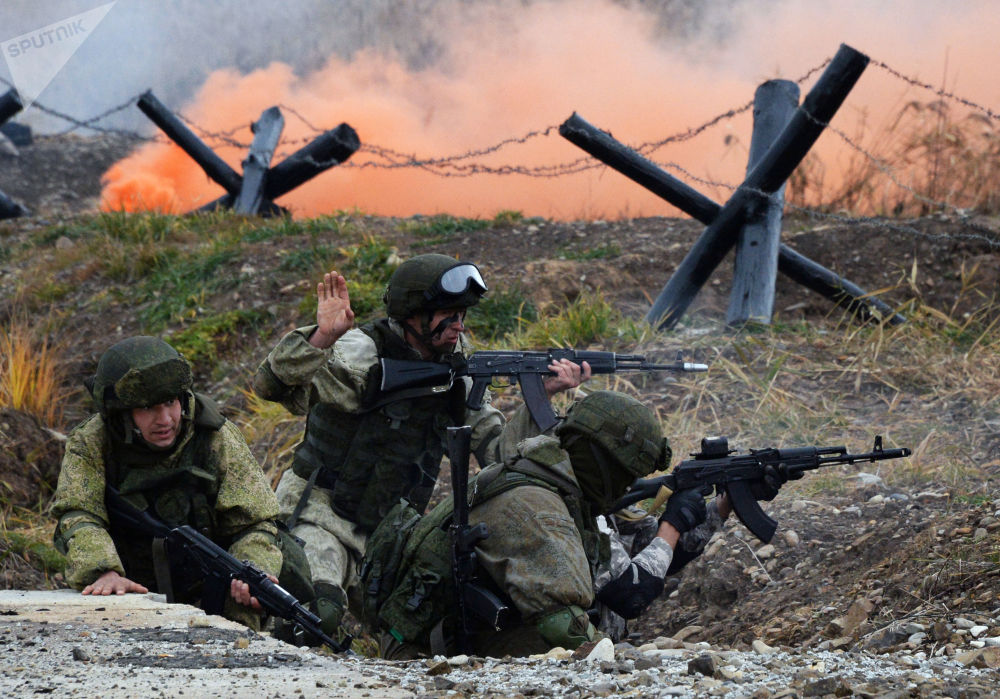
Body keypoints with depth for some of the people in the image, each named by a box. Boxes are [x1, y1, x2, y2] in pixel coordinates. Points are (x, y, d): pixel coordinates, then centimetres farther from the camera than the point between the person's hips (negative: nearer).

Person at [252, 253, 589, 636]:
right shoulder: (364, 353, -15)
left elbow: (500, 453, 6)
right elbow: (273, 384, -27)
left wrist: (543, 396, -8)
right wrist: (323, 336, -44)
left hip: (390, 534, 7)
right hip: (321, 517, -7)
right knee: (316, 612, -33)